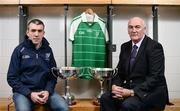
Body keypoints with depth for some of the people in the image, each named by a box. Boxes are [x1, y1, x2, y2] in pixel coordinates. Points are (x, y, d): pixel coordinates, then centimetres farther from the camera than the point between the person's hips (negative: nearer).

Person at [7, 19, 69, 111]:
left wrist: (48, 91, -9)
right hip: (23, 91, -2)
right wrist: (29, 94, -14)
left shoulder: (48, 50, 6)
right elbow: (12, 78, -3)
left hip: (44, 90, 2)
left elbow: (53, 74, 9)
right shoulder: (19, 50, -3)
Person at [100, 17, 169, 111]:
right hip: (128, 88, 6)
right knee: (105, 98, -18)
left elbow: (155, 77, -17)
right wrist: (114, 86, -10)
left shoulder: (154, 47, -10)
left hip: (151, 90, -5)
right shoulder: (125, 47, 10)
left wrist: (132, 92, -24)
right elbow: (119, 71, 12)